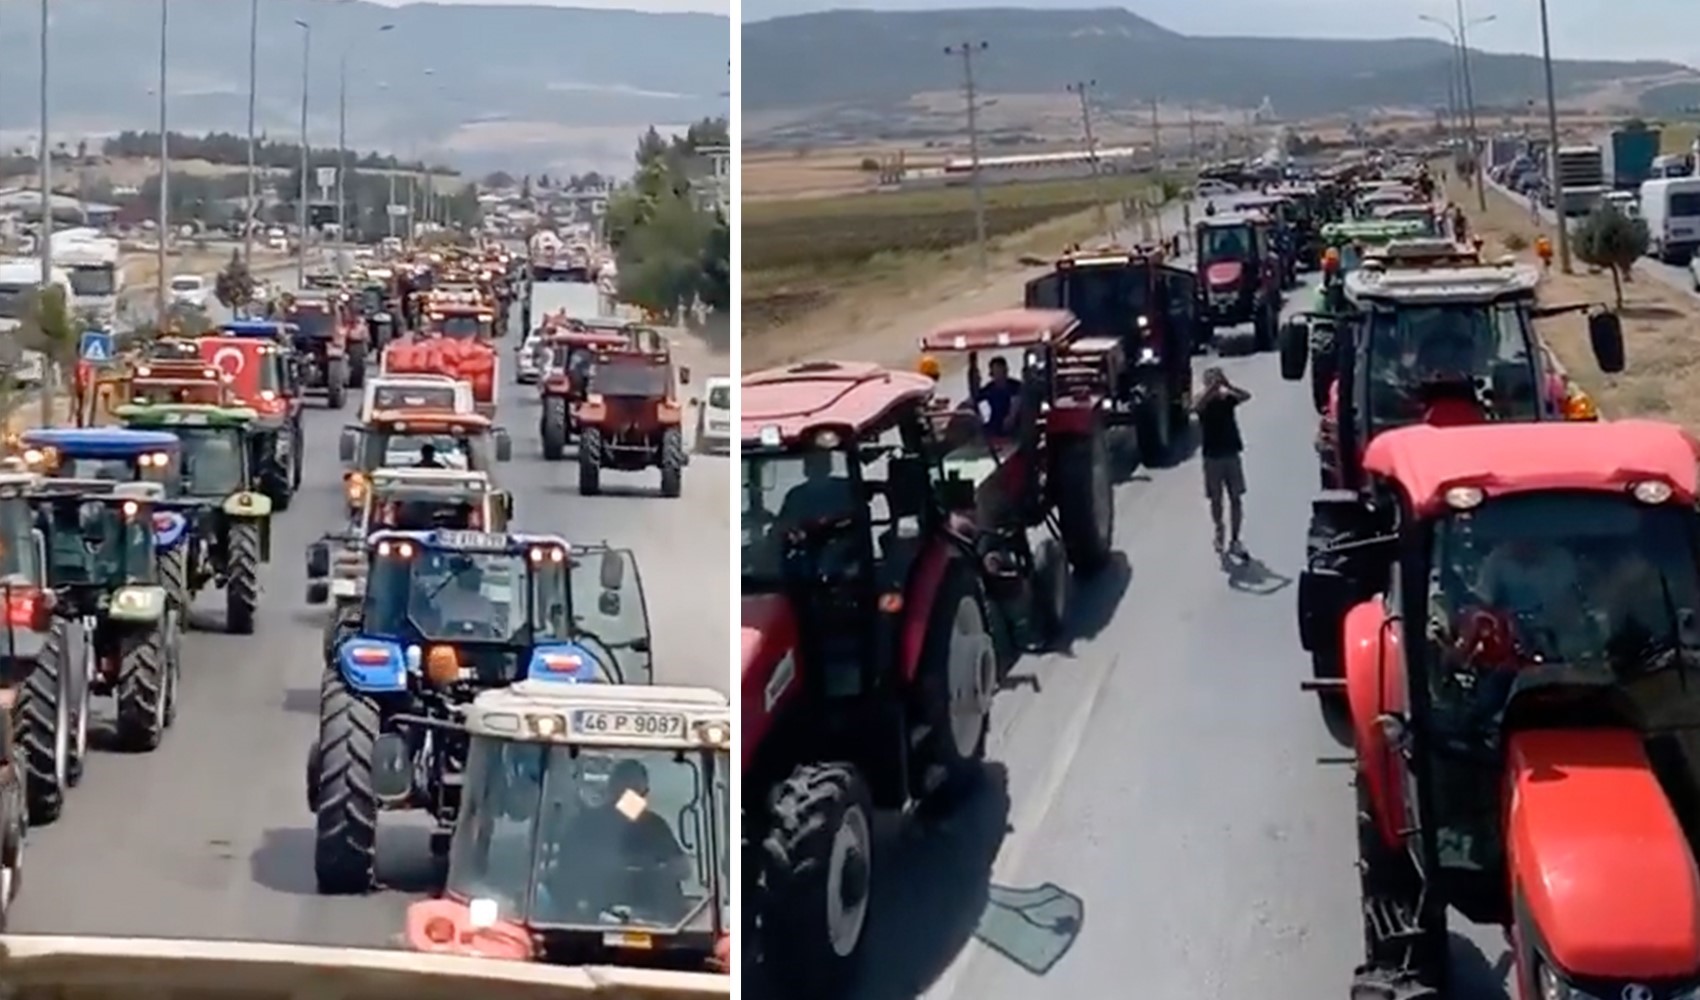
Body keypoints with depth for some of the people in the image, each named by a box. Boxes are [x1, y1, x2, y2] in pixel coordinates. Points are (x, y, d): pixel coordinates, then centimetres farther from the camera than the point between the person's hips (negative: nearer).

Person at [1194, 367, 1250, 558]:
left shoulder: (1228, 398, -1)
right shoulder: (1203, 400, -5)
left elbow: (1246, 396, -21)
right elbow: (1196, 407, -30)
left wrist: (1228, 385, -34)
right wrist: (1211, 388, -37)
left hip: (1232, 454, 1)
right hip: (1212, 456, -1)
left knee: (1236, 499, 1)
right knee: (1216, 499, 9)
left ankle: (1234, 540, 7)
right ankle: (1218, 531, 33)